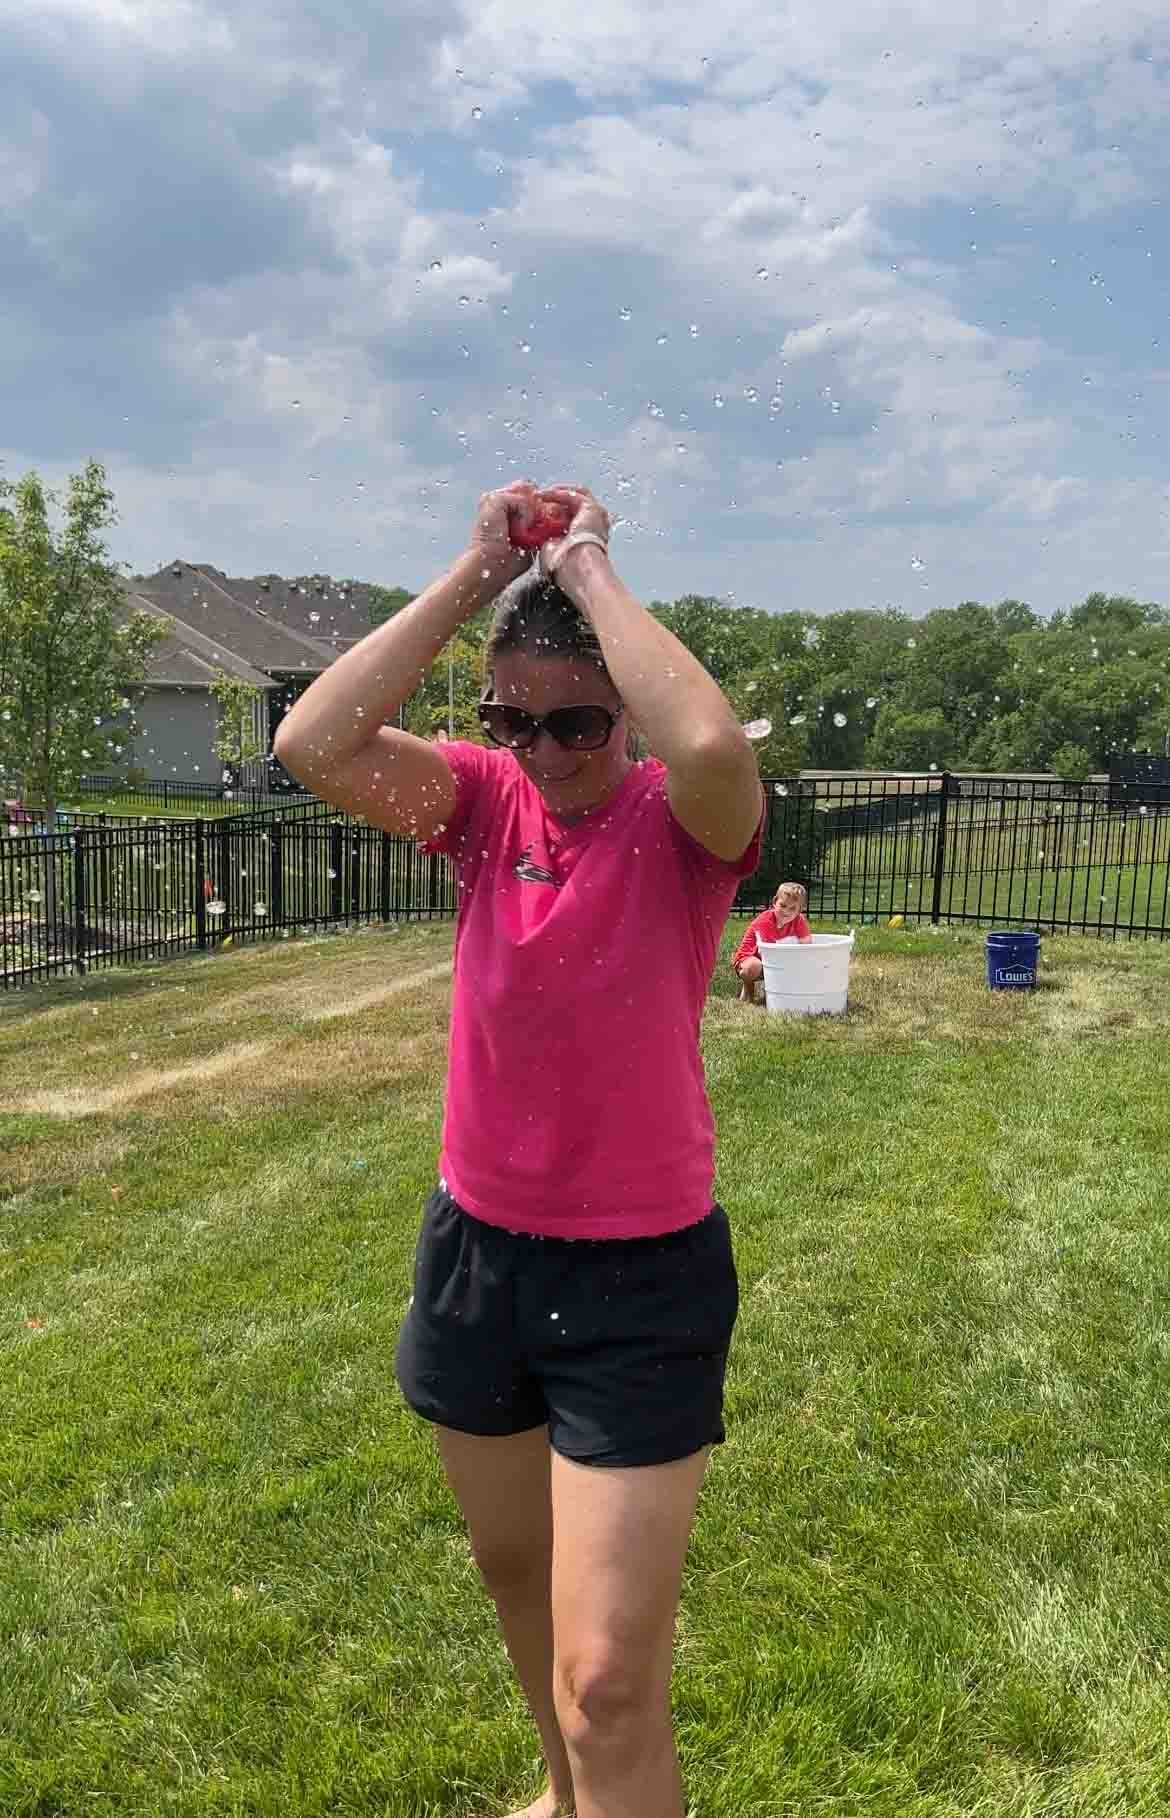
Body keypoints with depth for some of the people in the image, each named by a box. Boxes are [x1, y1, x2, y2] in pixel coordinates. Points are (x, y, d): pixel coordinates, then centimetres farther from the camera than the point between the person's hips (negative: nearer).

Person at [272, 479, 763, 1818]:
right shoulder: (487, 800, -4)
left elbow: (712, 746, -40)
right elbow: (313, 744, -21)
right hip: (476, 1253, 5)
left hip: (641, 1274, -5)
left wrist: (591, 571, -26)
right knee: (512, 1568, 26)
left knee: (609, 1682, -3)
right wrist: (475, 575, -20)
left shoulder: (682, 821, -14)